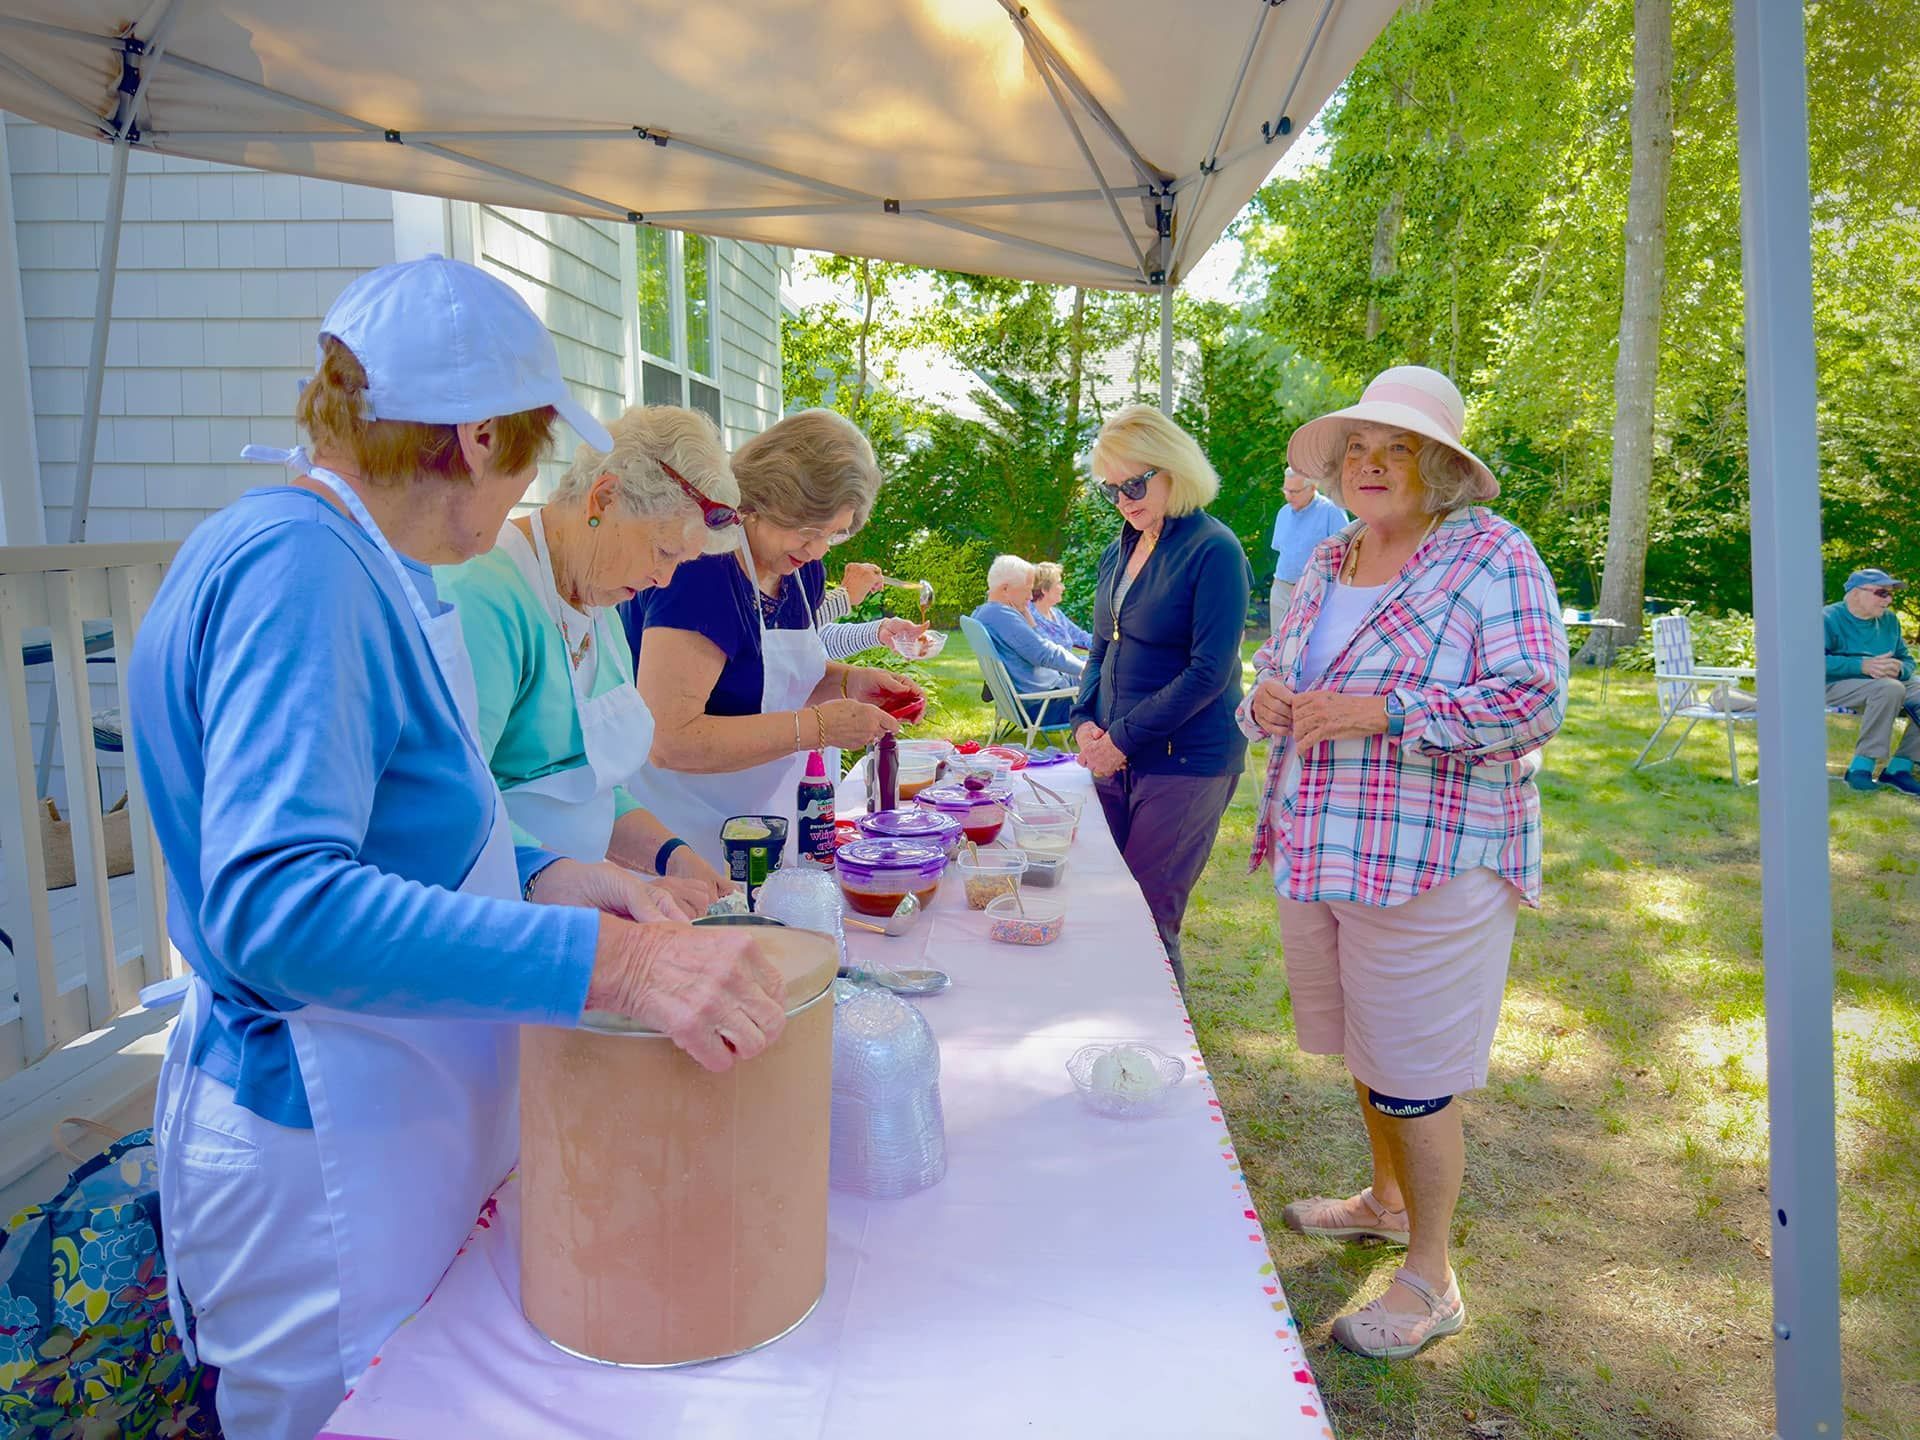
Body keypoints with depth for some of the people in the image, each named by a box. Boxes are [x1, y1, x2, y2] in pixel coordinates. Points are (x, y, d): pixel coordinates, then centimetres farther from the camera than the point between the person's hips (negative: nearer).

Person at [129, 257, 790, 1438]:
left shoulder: (346, 564, 7)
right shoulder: (297, 566, -23)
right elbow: (273, 905, -34)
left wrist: (543, 878, 1)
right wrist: (608, 960, -39)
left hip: (387, 1116, 9)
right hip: (321, 1156, -9)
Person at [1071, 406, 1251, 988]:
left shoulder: (1213, 549, -10)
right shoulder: (1120, 552, 13)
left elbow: (1209, 673, -16)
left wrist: (1125, 737, -15)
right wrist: (1085, 720, 1)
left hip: (1184, 763, -7)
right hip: (1116, 760, 7)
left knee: (1148, 922, -4)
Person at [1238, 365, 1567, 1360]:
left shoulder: (1492, 556, -10)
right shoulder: (1325, 566, 11)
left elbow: (1534, 702, -18)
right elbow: (1276, 670, 20)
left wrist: (1382, 712, -26)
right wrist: (1266, 698, -4)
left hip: (1428, 863, -7)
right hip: (1320, 853, 7)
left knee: (1410, 1076, 3)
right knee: (1361, 1050, 21)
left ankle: (1429, 1280, 22)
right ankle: (1387, 1200, 45)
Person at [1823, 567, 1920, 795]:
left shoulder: (1889, 620, 16)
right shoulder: (1828, 619, -6)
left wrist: (1898, 669, -12)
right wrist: (1863, 666, -28)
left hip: (1887, 685, 8)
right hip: (1835, 686, -8)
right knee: (1889, 689, -35)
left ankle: (1898, 767, -12)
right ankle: (1861, 766, -29)